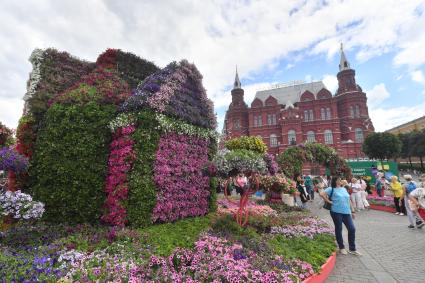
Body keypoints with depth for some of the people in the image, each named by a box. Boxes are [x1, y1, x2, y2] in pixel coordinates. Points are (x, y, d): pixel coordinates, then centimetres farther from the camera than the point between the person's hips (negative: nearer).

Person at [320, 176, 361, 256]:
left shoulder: (344, 189, 15)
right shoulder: (332, 189, -4)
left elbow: (348, 200, 17)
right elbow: (322, 194, -15)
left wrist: (352, 210, 15)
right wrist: (329, 201, -11)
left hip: (347, 212, 5)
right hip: (337, 212, -5)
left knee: (352, 229, 3)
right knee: (338, 229, 6)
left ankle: (352, 249, 18)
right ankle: (341, 248, 23)